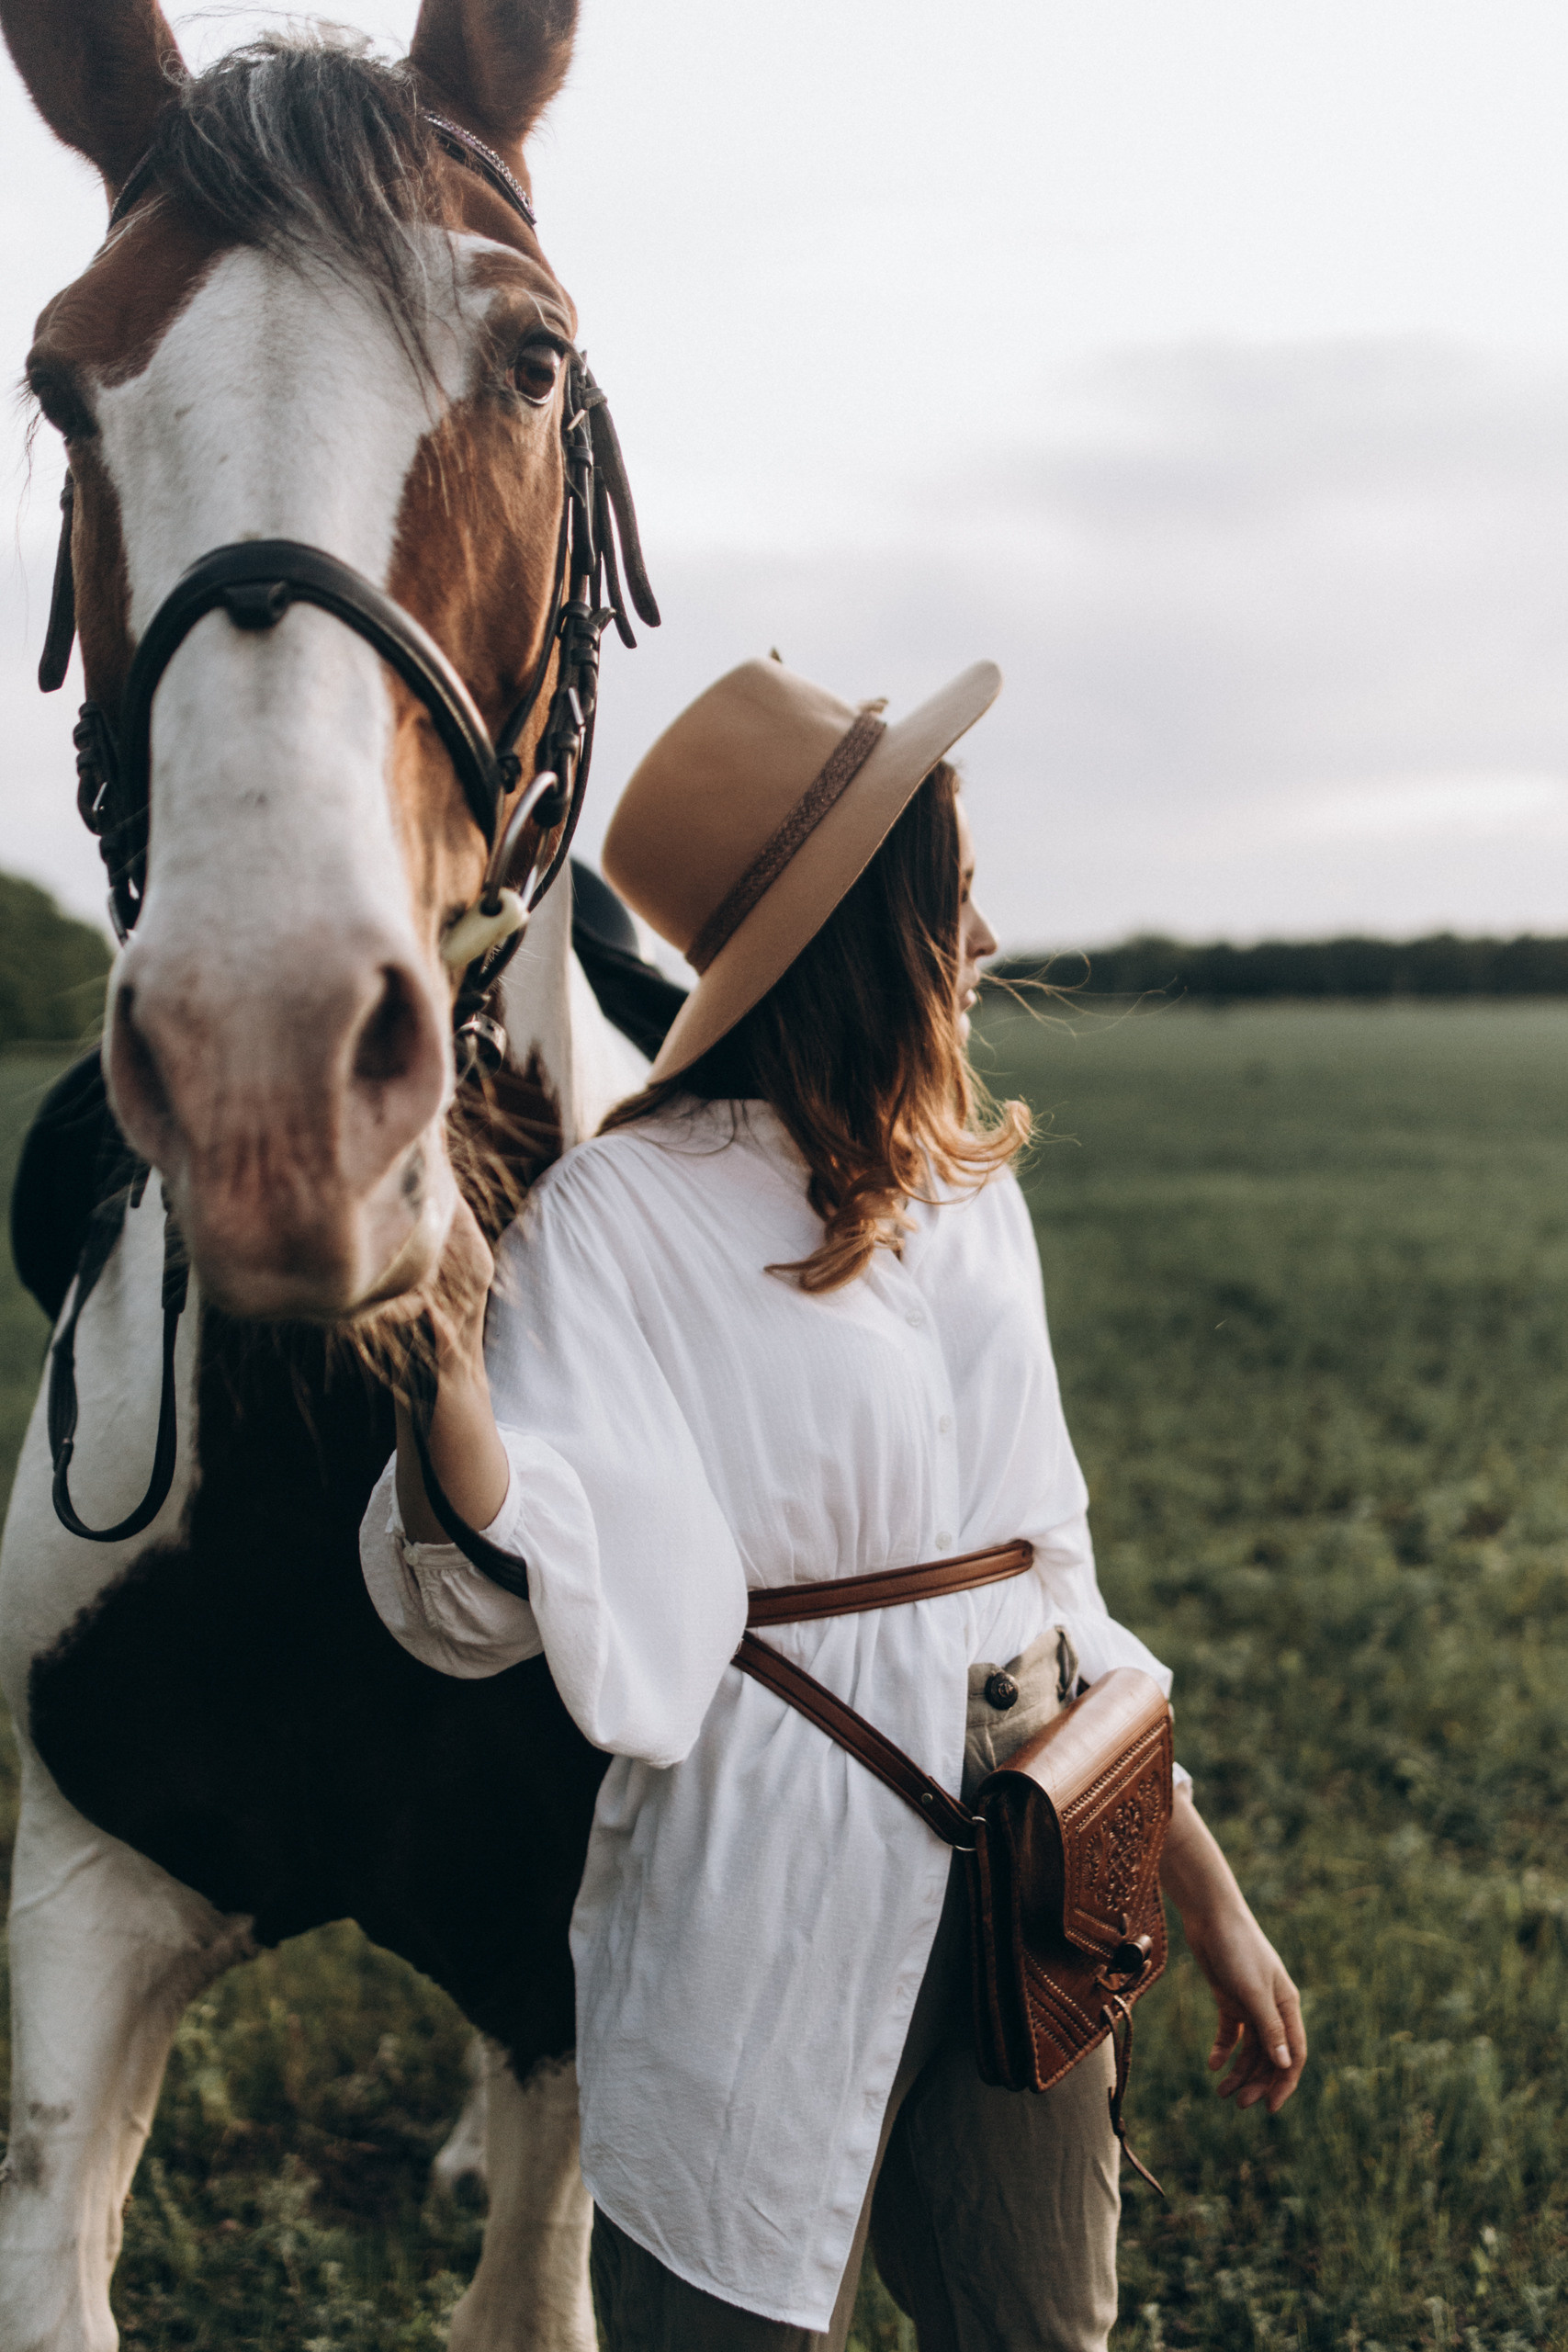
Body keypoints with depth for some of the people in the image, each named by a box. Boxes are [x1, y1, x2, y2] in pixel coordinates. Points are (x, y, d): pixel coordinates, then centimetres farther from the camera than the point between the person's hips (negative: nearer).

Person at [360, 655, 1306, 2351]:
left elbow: (1048, 1573, 13)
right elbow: (487, 1608, -21)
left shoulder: (972, 1196, 7)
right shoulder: (624, 1215, -12)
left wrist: (1206, 1894, 14)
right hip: (769, 1922, -6)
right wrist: (445, 1365, -40)